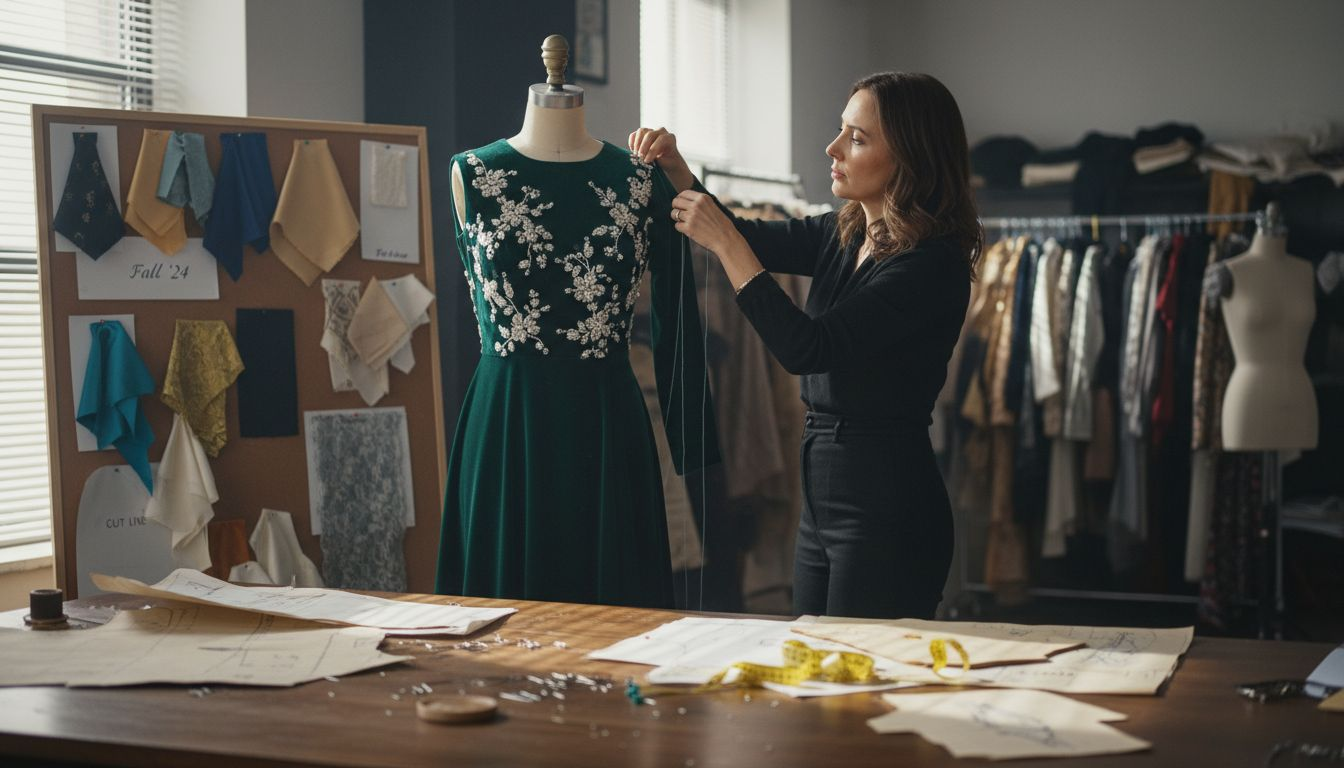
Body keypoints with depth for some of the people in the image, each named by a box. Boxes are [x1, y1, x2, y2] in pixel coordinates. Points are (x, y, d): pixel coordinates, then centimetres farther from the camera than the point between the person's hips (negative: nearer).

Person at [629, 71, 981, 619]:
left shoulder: (933, 264, -17)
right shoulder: (843, 237, 8)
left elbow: (805, 348, -23)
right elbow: (744, 237, 21)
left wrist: (726, 244, -18)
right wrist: (675, 169, 5)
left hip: (887, 511, -9)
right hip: (822, 499, 9)